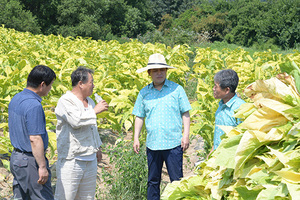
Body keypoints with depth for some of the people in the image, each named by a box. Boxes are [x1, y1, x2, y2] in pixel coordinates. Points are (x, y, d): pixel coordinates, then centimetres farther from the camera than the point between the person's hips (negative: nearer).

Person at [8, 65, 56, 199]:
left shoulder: (16, 99, 7)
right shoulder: (34, 106, -23)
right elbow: (35, 139, -26)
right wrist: (42, 167, -22)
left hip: (16, 157, 9)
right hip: (30, 161, -9)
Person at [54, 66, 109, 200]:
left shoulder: (90, 102, 16)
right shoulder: (65, 101, -10)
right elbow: (76, 120, -28)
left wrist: (97, 147, 30)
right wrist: (95, 111, -16)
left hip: (90, 159, 8)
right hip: (71, 160, -8)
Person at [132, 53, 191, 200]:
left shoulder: (176, 89, 2)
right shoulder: (144, 93, 9)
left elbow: (185, 113, 4)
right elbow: (139, 116, 14)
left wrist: (186, 135, -4)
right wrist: (136, 138, 7)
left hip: (173, 143, -2)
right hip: (152, 144, 3)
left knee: (177, 180, 3)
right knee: (153, 181, 11)